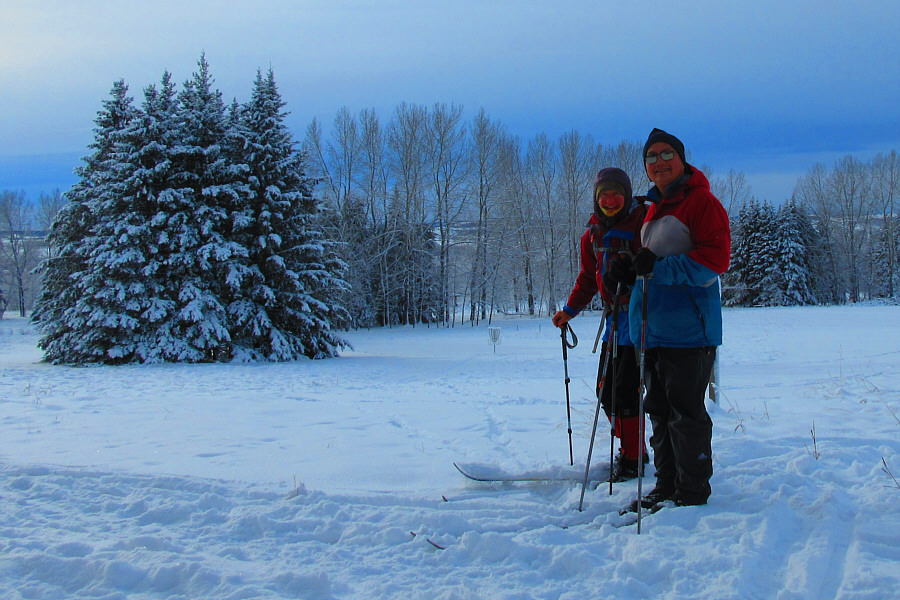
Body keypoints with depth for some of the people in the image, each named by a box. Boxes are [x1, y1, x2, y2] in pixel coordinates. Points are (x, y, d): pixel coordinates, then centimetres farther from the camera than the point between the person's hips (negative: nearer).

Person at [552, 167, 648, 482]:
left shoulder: (644, 222, -8)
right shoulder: (593, 235, 12)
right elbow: (588, 277, 20)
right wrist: (570, 309, 14)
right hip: (614, 318, 7)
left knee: (625, 389, -8)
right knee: (607, 391, 10)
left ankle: (631, 459, 5)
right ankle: (632, 449, 27)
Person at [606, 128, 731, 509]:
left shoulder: (702, 202, -7)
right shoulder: (654, 209, 21)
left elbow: (713, 260, -17)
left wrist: (658, 266, -21)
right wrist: (631, 270, 9)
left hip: (689, 331, -9)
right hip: (654, 330, 9)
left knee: (686, 414, -3)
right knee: (659, 411, 14)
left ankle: (693, 493, 8)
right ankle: (666, 487, 24)